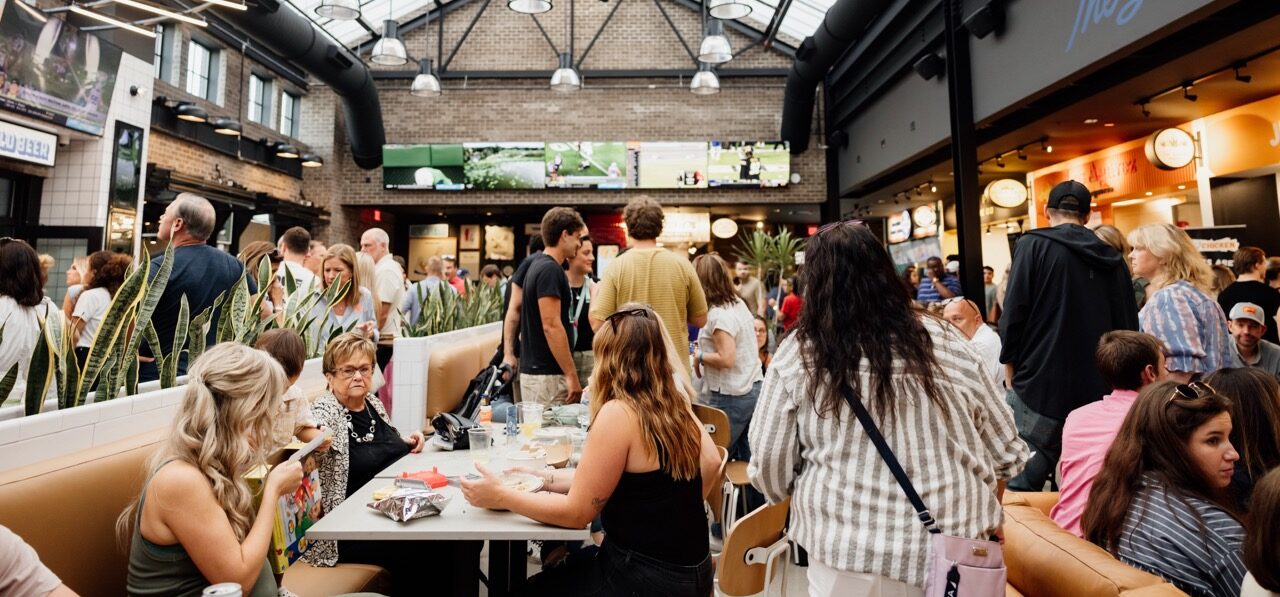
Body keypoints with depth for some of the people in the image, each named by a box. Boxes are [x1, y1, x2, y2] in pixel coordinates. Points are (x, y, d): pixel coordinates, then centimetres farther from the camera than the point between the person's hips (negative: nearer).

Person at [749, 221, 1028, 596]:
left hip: (849, 553, -2)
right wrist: (986, 516, 24)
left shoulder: (797, 355, -10)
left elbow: (768, 461, -7)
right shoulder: (945, 343, -1)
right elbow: (1004, 446, 8)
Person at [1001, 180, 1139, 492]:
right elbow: (1130, 326, 11)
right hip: (1100, 392, 6)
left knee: (1021, 486, 2)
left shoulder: (1033, 245, -5)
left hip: (1040, 387, -5)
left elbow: (1013, 314, -12)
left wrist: (1010, 364, 1)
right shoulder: (1114, 259, 10)